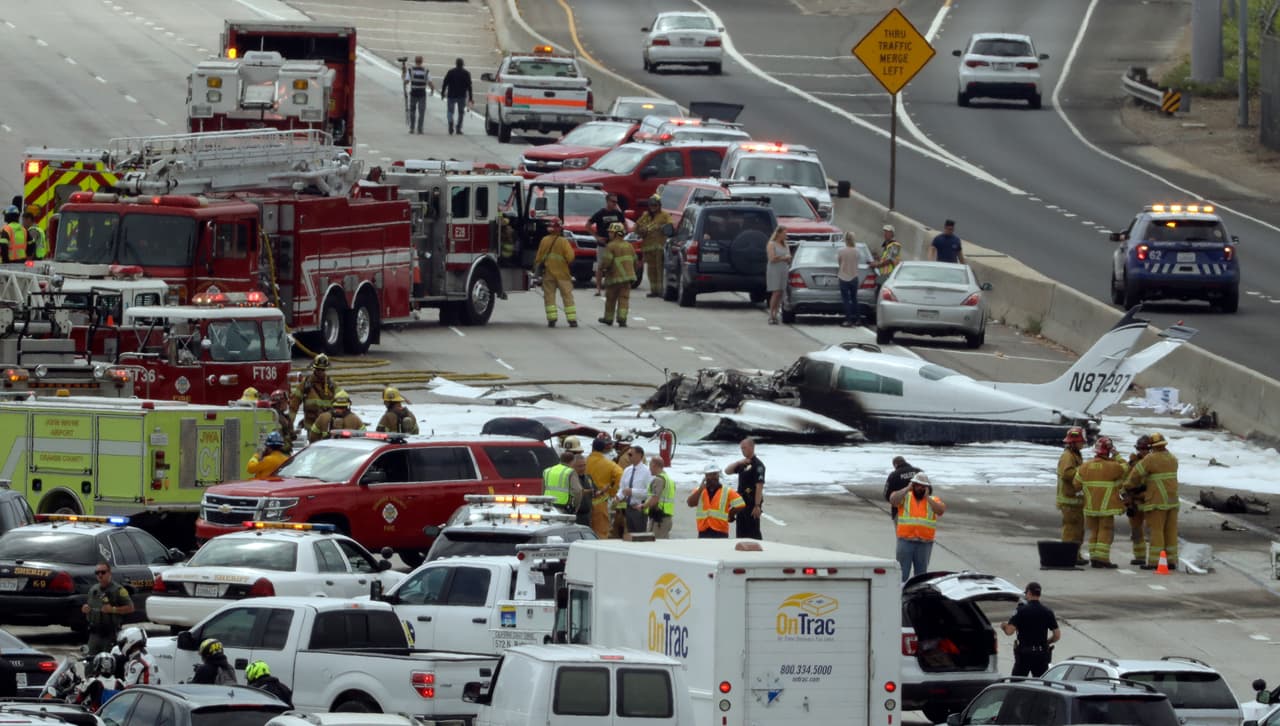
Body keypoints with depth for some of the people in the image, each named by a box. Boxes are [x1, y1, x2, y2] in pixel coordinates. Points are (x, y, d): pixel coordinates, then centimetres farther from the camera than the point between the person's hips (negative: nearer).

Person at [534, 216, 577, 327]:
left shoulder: (544, 241, -4)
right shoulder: (563, 242, -12)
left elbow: (539, 257, 4)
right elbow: (570, 258, -11)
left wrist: (537, 266, 20)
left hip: (548, 273, 2)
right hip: (562, 273, -2)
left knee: (549, 296, 7)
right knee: (567, 297, 3)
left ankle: (551, 319, -1)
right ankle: (572, 320, 0)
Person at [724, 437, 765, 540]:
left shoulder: (757, 465, -13)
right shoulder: (743, 464, 14)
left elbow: (759, 486, -19)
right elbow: (727, 471, 13)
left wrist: (757, 506, -23)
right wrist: (738, 463, -6)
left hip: (752, 504, -9)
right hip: (742, 503, 9)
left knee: (753, 533, -4)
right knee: (741, 532, 12)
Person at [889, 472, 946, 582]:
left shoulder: (933, 501, 8)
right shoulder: (905, 497, 6)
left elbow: (940, 510, -10)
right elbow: (893, 500, -12)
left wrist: (927, 497, -7)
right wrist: (907, 489, -8)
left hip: (925, 543, 1)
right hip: (905, 541, -1)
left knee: (921, 573, 10)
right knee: (902, 574, -3)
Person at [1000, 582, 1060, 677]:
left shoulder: (1021, 611, -9)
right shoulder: (1047, 612, 2)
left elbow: (1009, 631, -15)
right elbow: (1057, 635, 2)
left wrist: (1003, 626, 8)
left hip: (1024, 653, -3)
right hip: (1042, 654, 3)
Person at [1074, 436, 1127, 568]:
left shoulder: (1085, 467, 1)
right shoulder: (1112, 467, -14)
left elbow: (1077, 484, 5)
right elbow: (1124, 468, 5)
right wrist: (1116, 457, 16)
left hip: (1090, 507, 5)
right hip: (1107, 507, -5)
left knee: (1094, 532, 14)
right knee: (1105, 532, -1)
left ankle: (1094, 559, 15)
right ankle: (1102, 559, -7)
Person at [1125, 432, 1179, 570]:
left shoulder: (1150, 459, -12)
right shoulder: (1173, 459, 8)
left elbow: (1135, 474, -7)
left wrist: (1128, 486, 13)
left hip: (1156, 501, -6)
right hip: (1172, 501, 6)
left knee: (1155, 531, -4)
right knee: (1171, 531, 8)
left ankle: (1154, 561, -7)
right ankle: (1172, 560, 8)